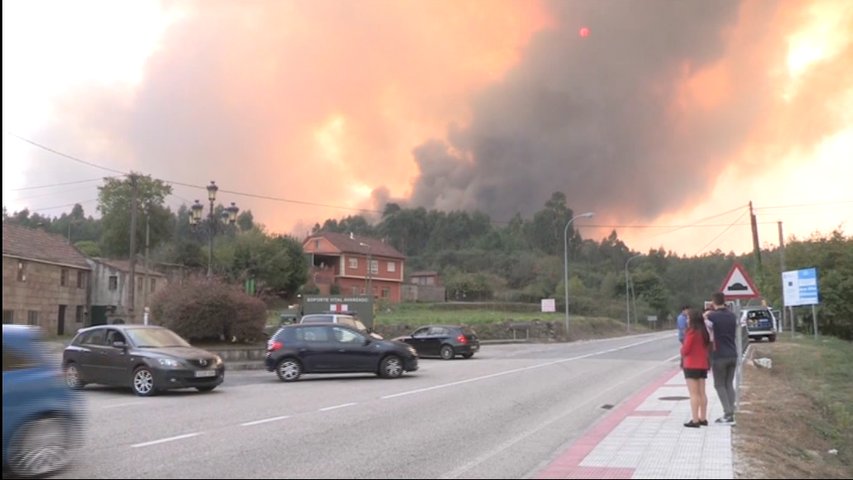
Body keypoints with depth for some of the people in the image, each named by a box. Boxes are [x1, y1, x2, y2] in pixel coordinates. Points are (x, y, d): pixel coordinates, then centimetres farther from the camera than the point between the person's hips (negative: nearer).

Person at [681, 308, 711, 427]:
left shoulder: (691, 332, -16)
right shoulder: (704, 332, 7)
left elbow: (685, 349, -14)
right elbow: (707, 347, 12)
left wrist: (682, 351, 5)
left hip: (691, 365, -8)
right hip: (703, 365, 8)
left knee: (694, 394, -6)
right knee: (702, 393, 12)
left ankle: (695, 420, -6)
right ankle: (703, 418, 17)